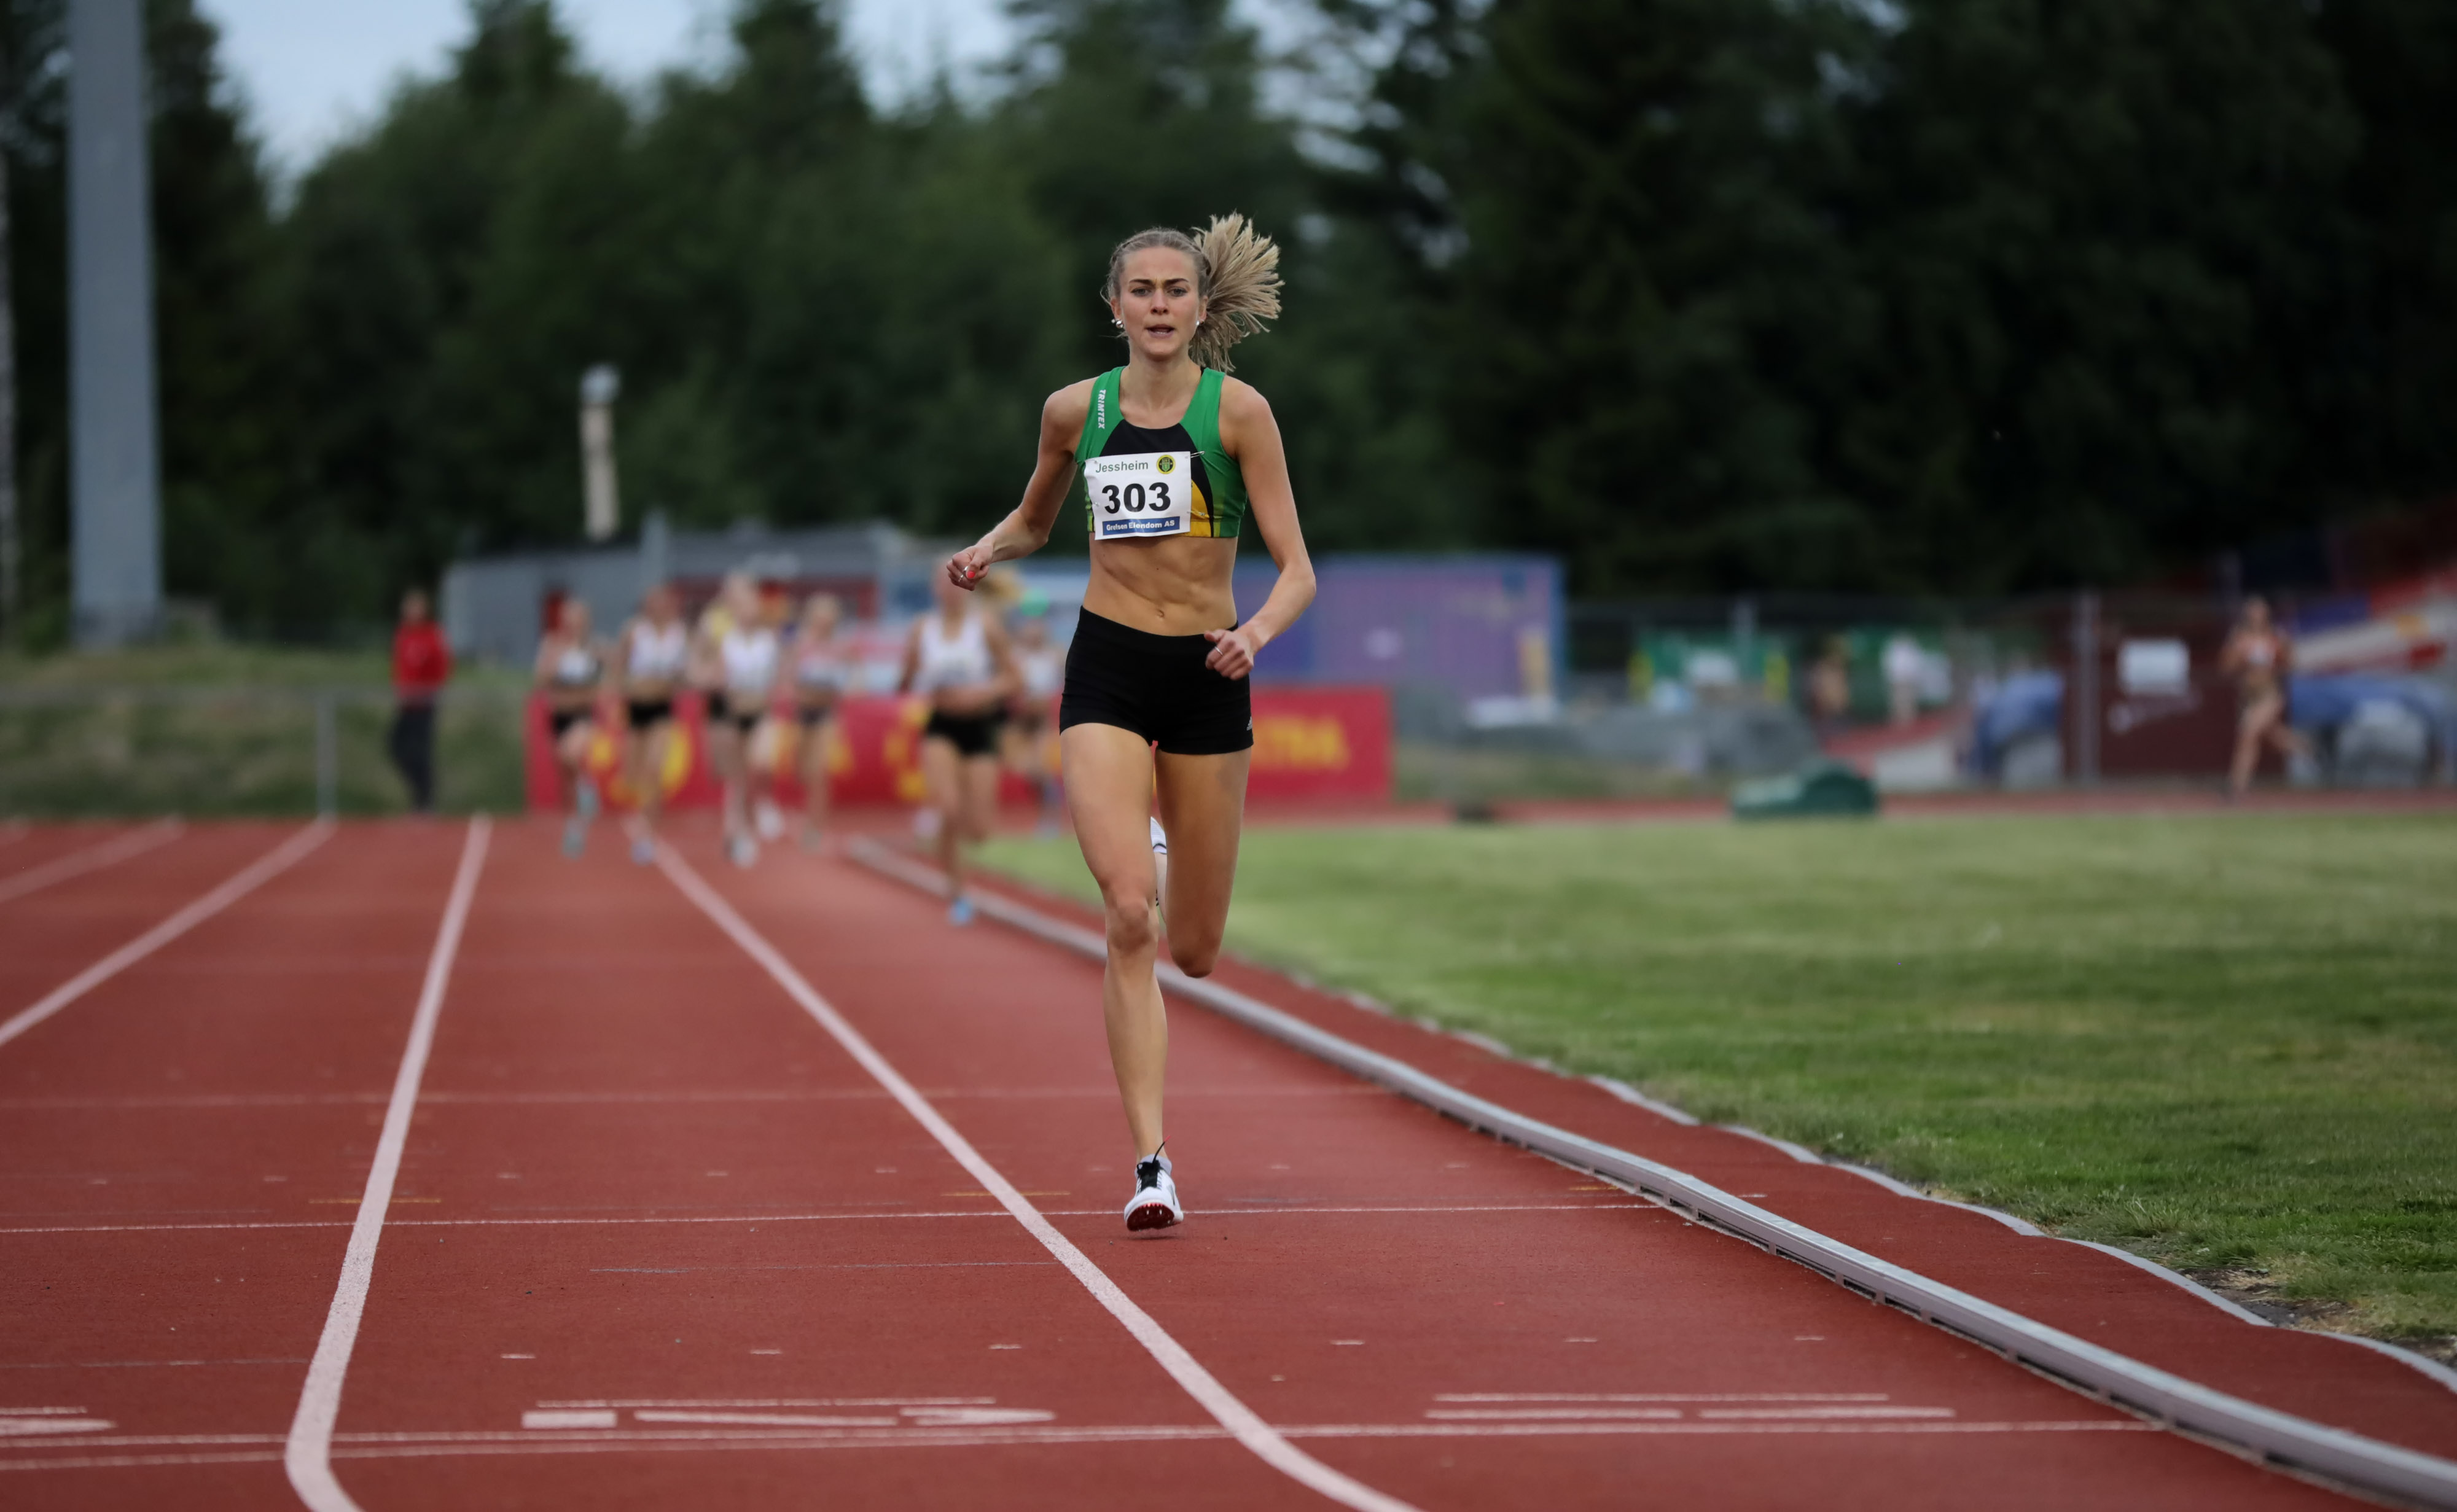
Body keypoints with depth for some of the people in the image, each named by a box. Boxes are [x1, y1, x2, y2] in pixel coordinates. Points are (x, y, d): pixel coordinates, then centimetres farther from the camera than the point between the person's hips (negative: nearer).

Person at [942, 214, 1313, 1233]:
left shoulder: (1237, 411, -5)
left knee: (1193, 953, 9)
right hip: (1106, 667, 0)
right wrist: (987, 550, 0)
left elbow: (1296, 570, -6)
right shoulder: (1076, 411, 3)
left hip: (1208, 676, 0)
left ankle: (1152, 846, 48)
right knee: (1129, 917, -19)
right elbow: (1034, 520, 22)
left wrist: (1257, 632, -27)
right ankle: (1152, 1162, -15)